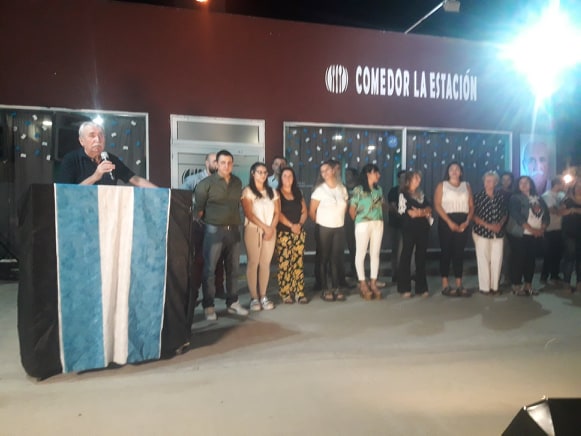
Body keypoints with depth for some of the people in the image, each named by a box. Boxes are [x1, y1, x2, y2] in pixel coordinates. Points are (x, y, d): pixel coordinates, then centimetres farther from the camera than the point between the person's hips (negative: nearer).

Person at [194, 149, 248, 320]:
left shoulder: (237, 182, 10)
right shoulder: (206, 183, -5)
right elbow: (198, 208, -3)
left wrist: (236, 222, 13)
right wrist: (202, 223, -2)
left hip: (233, 230, 5)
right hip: (214, 230, -5)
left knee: (233, 268, 11)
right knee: (209, 269, 0)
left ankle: (233, 302, 22)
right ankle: (208, 306, 9)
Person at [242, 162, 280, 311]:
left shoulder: (272, 192, 14)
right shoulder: (247, 191, -1)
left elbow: (277, 213, 9)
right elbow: (249, 214, -9)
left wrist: (271, 228, -7)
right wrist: (265, 227, -12)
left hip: (270, 231, 4)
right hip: (253, 230, -4)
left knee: (266, 263, 3)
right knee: (253, 263, -4)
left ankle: (263, 296, 9)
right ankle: (254, 297, 1)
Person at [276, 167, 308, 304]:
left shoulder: (298, 193, 16)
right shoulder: (277, 193, 1)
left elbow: (304, 211, 12)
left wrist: (300, 224, -6)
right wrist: (291, 225, -15)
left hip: (299, 232, 5)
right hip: (283, 233, -4)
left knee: (299, 262, 2)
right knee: (284, 263, -6)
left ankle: (300, 293, 6)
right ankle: (285, 294, 1)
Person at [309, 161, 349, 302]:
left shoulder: (342, 188, 5)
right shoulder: (319, 189, -6)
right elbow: (311, 211, -5)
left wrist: (339, 219, 9)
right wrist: (319, 222, 2)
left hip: (339, 228, 3)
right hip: (324, 229, -3)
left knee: (336, 258, 8)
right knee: (324, 259, 3)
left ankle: (336, 288, 17)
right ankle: (325, 289, 9)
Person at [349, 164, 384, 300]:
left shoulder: (379, 189, 12)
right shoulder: (358, 189, -5)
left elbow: (381, 206, 16)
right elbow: (352, 210, -3)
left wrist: (379, 217, 5)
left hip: (378, 224, 5)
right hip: (363, 224, -5)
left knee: (375, 253, 6)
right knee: (361, 253, -1)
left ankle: (373, 283, 14)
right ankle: (363, 284, 5)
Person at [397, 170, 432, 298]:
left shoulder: (421, 194, 19)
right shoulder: (403, 194, 1)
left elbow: (429, 208, 8)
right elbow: (405, 212, -10)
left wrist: (418, 212, -9)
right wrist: (423, 212, -5)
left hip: (423, 228, 6)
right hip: (409, 228, -6)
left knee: (421, 257, 7)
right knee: (406, 256, -3)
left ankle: (421, 287, 12)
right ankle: (404, 288, 1)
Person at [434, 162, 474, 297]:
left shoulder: (466, 186, 14)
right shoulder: (442, 185, 4)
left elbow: (471, 205, 9)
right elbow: (437, 205, -7)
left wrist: (467, 222, -7)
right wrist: (449, 222, -15)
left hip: (462, 222, 3)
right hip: (446, 222, -3)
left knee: (459, 253, 4)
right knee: (446, 252, -2)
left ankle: (459, 285, 9)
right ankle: (445, 285, 1)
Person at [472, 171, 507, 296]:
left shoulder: (501, 196, 7)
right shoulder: (478, 196, -4)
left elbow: (505, 214, 12)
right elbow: (473, 215, -7)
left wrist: (500, 224, -7)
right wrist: (488, 225, -15)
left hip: (498, 233, 4)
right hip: (482, 232, -4)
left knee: (497, 260, 4)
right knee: (483, 260, -1)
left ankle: (495, 286, 16)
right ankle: (484, 287, 8)